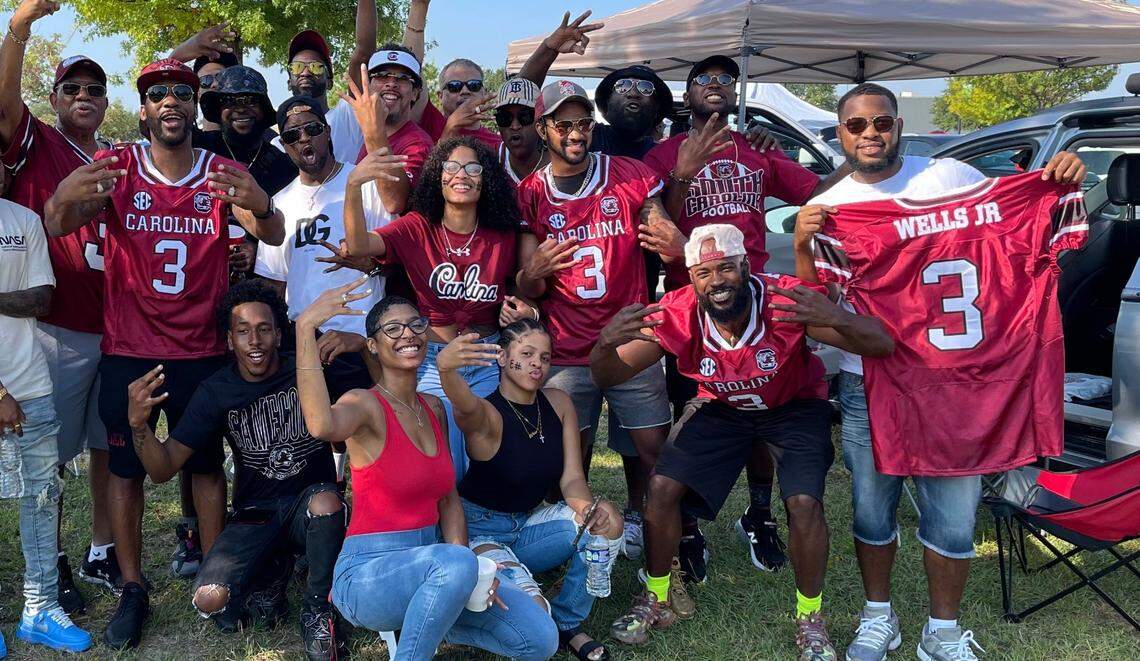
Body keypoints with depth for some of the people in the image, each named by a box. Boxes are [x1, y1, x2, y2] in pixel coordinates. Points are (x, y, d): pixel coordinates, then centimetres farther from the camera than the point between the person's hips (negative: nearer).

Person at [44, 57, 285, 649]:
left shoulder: (222, 173, -2)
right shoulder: (118, 166, -5)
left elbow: (272, 235, -17)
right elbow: (57, 227, -18)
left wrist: (261, 206, -42)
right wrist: (65, 198, -43)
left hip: (202, 351, 1)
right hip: (127, 351, 0)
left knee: (208, 464, 8)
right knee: (125, 466, 6)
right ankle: (132, 589, 18)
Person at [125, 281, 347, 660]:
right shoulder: (216, 393, -3)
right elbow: (163, 470, -6)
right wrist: (138, 422, -26)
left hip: (309, 504, -1)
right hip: (255, 515, 2)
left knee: (326, 502, -38)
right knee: (209, 600, -23)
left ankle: (317, 613, -12)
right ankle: (272, 570, 13)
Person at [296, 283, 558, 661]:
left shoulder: (434, 409, 10)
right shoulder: (366, 404, -12)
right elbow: (322, 426, -38)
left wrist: (464, 571, -4)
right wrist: (306, 327, -39)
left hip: (428, 566, 7)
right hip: (368, 570, -7)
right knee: (455, 562, -38)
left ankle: (430, 621, 14)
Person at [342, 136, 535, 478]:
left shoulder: (503, 237, -1)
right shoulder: (417, 228, -8)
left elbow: (515, 292, 15)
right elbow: (359, 244, -25)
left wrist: (521, 309, -8)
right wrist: (354, 185, -40)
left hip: (488, 362, 2)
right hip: (433, 360, -2)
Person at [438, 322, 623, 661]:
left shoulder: (559, 404, -1)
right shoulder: (486, 415, -19)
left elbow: (572, 477, -5)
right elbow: (466, 405, -46)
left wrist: (587, 510, -30)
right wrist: (446, 367, -70)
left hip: (529, 524, 6)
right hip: (479, 529, -6)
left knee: (607, 522, -19)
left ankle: (567, 623, 0)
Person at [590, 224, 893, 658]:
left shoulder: (785, 301, -34)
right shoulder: (677, 316, -26)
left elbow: (882, 346, -35)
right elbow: (608, 377, -18)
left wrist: (836, 319, -57)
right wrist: (605, 345, -42)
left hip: (793, 406, -2)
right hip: (722, 407, 3)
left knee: (804, 503, -21)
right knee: (662, 487, -10)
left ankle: (809, 619, 6)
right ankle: (655, 602, 15)